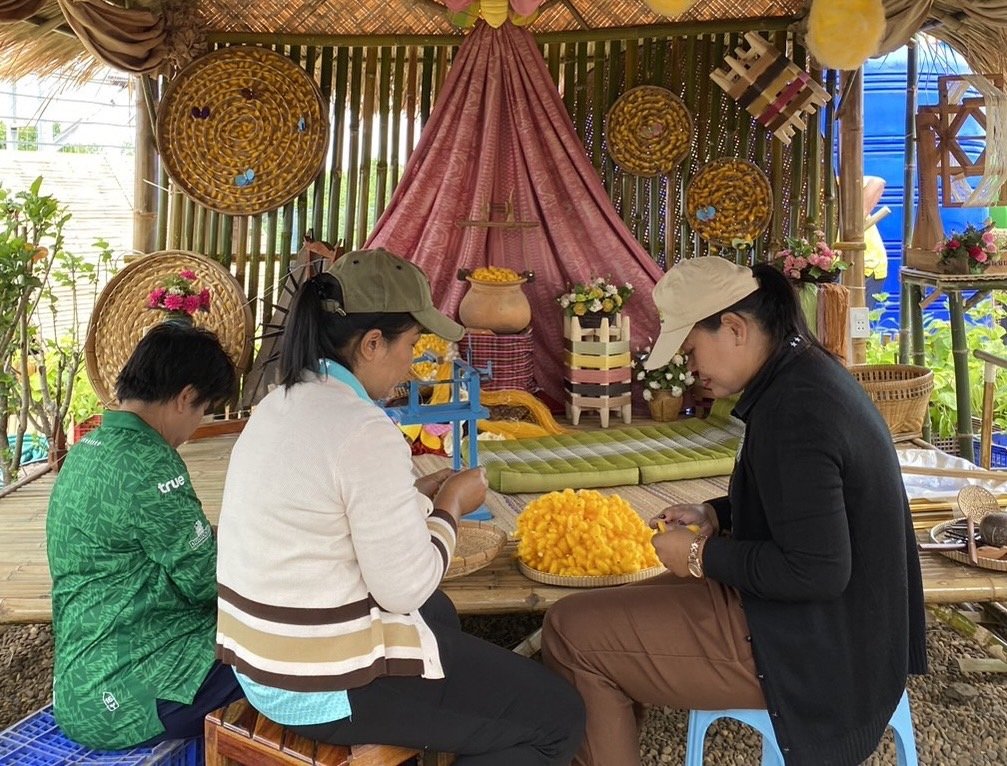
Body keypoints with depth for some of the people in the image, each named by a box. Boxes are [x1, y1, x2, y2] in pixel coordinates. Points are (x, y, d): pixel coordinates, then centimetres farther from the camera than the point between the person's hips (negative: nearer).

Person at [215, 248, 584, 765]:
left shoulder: (283, 402, 4)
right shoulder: (365, 432, -25)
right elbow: (406, 588, -20)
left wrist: (424, 494, 9)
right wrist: (450, 507, -5)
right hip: (327, 687, -10)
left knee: (439, 611, 35)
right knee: (558, 716, 2)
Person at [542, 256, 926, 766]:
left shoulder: (790, 412, -26)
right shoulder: (810, 373, 5)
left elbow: (817, 571, -29)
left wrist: (703, 556, -16)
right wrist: (714, 515, 7)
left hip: (814, 654, -10)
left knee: (570, 630, -8)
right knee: (621, 607, 21)